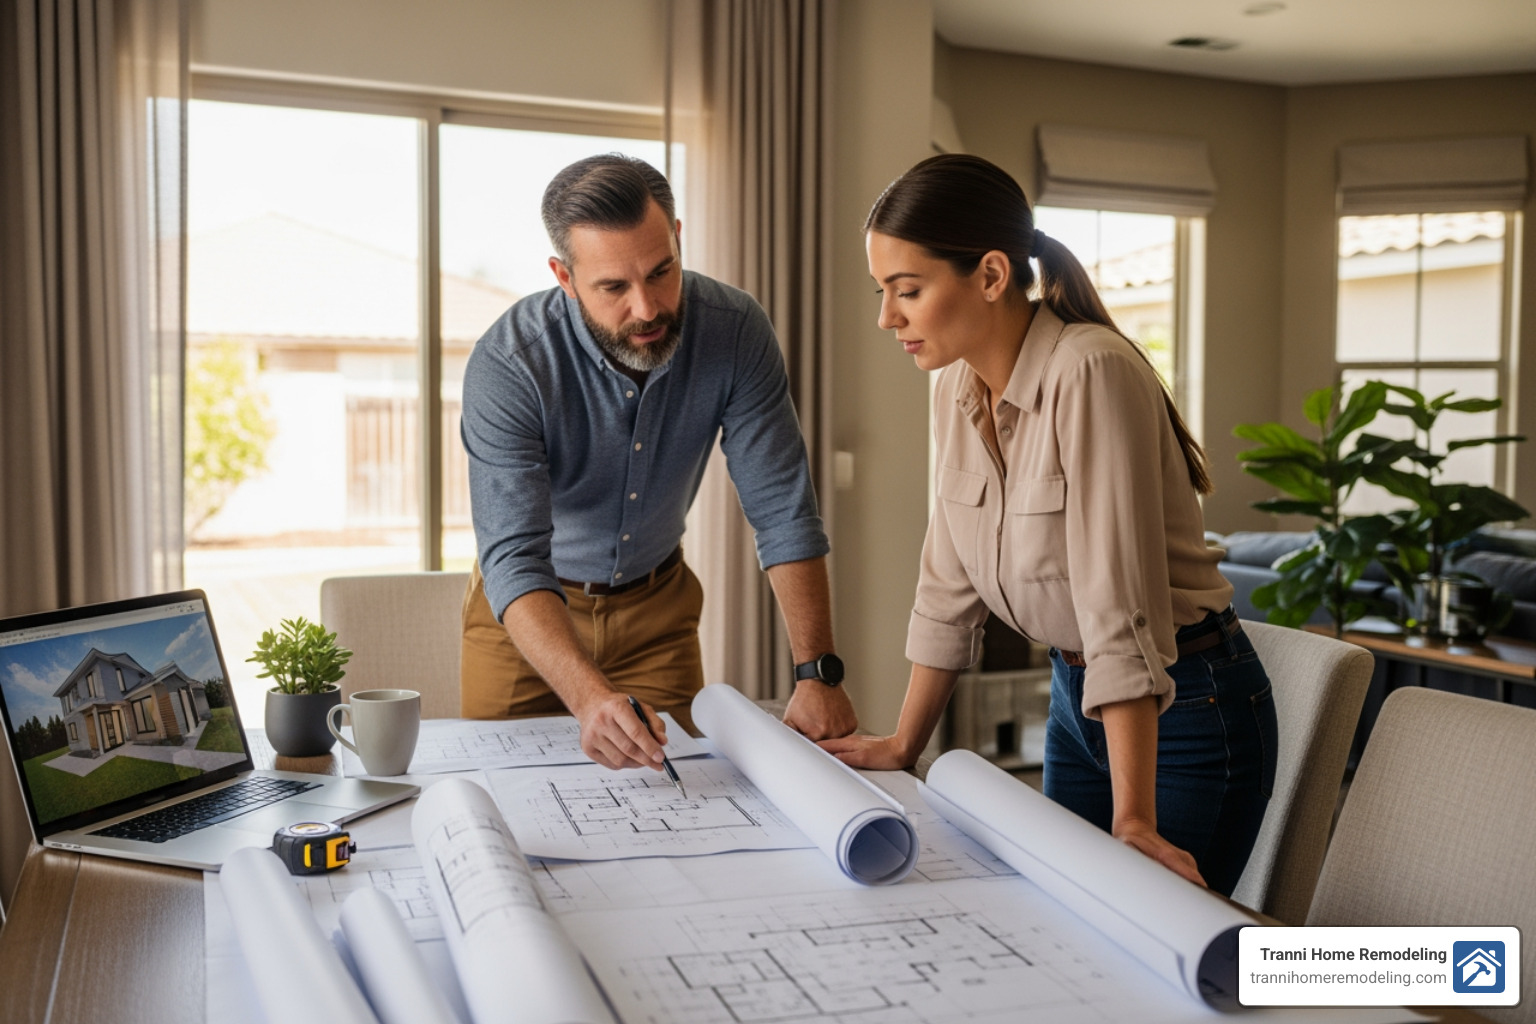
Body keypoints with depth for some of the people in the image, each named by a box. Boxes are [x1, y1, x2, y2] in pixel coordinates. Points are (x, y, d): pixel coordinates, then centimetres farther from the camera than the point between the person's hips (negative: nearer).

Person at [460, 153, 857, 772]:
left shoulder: (735, 332, -21)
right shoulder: (506, 366, -30)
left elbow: (783, 512, -19)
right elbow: (515, 559, -36)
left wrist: (818, 674, -27)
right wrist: (590, 698, -52)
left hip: (657, 603, 2)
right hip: (528, 607, -2)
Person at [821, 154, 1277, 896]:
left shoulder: (1091, 374, -25)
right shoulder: (958, 388, -2)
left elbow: (1119, 608, -30)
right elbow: (950, 583, 5)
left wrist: (1133, 822, -30)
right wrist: (904, 745, 8)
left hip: (1184, 706, -7)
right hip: (1076, 696, 7)